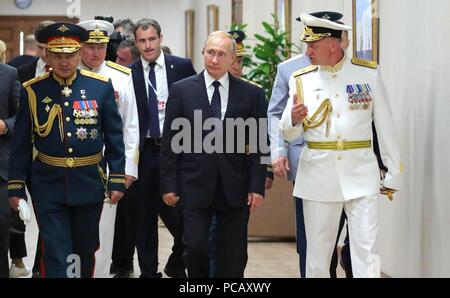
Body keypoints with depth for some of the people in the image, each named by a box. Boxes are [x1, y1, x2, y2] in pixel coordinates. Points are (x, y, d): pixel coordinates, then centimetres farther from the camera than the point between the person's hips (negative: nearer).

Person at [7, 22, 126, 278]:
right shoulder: (32, 91, -3)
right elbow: (21, 143, 1)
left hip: (90, 183, 1)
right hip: (49, 184, -1)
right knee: (55, 256, -4)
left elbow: (114, 138, 2)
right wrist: (16, 186, 1)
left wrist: (117, 180, -1)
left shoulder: (102, 86, -2)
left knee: (86, 250, 16)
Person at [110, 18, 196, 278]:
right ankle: (149, 270, 18)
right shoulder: (128, 73, 1)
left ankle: (176, 264, 23)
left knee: (182, 213, 0)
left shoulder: (182, 66, 2)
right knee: (143, 216, 7)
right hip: (144, 151, 1)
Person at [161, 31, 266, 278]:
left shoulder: (251, 93, 3)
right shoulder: (182, 90, 2)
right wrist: (169, 185, -2)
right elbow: (170, 142, 2)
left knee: (232, 257, 5)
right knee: (196, 246, -7)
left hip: (235, 189, 1)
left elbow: (258, 144, 4)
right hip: (195, 185, -1)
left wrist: (257, 186, -2)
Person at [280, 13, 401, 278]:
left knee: (366, 250, -3)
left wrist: (393, 175, 5)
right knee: (317, 252, 6)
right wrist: (294, 119, -18)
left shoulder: (369, 75, 2)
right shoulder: (301, 79, 6)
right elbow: (289, 134, 5)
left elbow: (386, 127, 5)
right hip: (318, 174, 2)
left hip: (360, 175, -1)